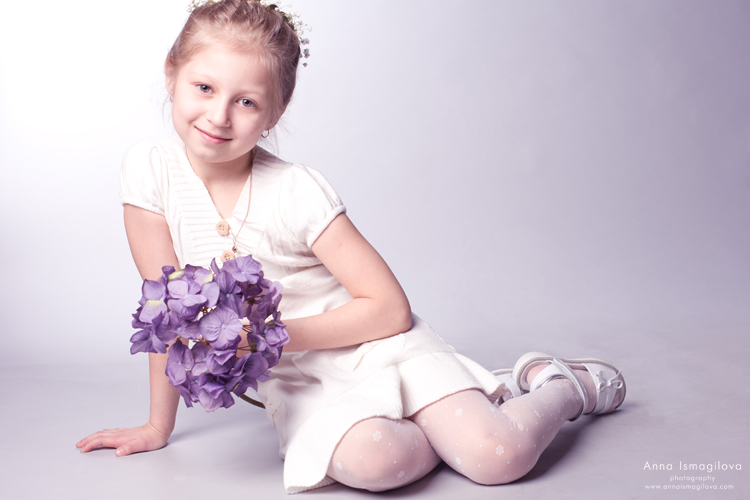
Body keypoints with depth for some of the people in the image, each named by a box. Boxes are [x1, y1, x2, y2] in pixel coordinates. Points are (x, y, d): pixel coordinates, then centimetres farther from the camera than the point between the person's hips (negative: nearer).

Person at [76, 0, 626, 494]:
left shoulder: (296, 190, -17)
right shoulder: (151, 167, -7)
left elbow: (391, 309, -14)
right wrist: (159, 425, 6)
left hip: (376, 346, -2)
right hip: (302, 383, 3)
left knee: (501, 457, -22)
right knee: (368, 459, -32)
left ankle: (568, 384, 15)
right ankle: (474, 406, 3)